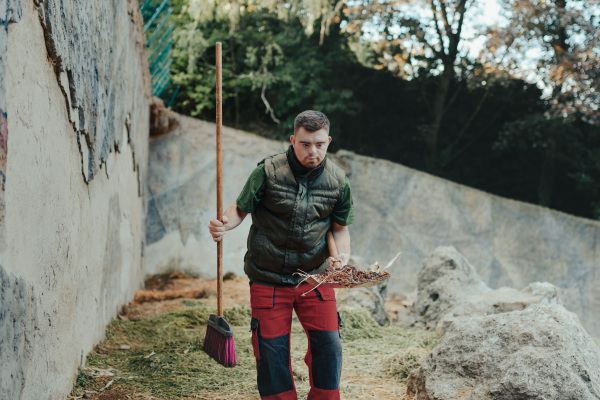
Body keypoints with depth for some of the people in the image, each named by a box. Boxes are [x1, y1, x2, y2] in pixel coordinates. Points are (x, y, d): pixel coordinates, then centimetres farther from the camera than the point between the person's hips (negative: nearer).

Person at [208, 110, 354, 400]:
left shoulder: (337, 181, -3)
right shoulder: (268, 172, -12)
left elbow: (340, 228, 7)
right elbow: (240, 209, -6)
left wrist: (342, 255, -13)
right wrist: (223, 225, -28)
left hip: (315, 277, 2)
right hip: (268, 278, -2)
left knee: (328, 346, -1)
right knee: (272, 351, 2)